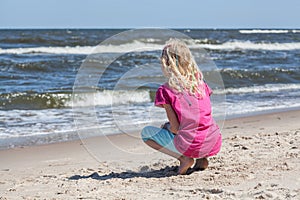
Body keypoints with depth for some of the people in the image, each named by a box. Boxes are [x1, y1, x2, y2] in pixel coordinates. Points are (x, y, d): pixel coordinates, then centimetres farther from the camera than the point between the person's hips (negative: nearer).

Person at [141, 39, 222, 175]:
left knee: (146, 132, 16)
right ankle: (202, 159, 13)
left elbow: (175, 129, -8)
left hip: (190, 145, -5)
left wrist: (167, 127, 16)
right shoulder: (200, 82, 8)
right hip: (214, 144, 6)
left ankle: (184, 159, 0)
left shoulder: (165, 91, -6)